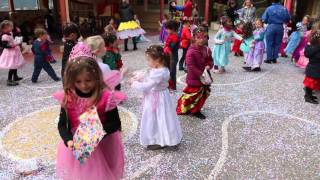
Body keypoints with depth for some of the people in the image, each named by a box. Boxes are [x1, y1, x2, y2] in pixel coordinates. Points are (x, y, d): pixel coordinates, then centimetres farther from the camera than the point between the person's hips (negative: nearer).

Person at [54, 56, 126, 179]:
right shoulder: (67, 98, -9)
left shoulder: (106, 97, -18)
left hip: (102, 148, -2)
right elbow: (62, 124, -6)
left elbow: (115, 124, -14)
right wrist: (68, 140, -23)